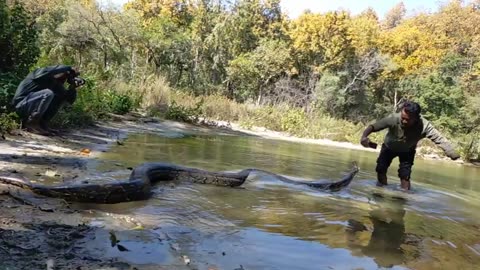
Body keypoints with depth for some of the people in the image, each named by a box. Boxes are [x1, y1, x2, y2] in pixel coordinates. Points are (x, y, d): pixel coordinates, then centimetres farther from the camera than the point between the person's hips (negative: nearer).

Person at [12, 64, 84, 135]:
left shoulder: (56, 84, 4)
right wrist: (69, 68, -33)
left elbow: (70, 99, 1)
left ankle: (42, 123, -2)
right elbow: (49, 70, -41)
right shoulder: (40, 73, -15)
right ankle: (31, 123, -19)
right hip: (21, 104, -8)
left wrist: (73, 87, -18)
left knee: (61, 97, 2)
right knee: (48, 94, -30)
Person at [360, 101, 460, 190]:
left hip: (407, 151, 0)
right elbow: (373, 126, -40)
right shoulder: (393, 118, -40)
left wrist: (453, 154, -57)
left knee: (405, 175, -9)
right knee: (380, 169, -3)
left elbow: (440, 139, -41)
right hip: (389, 147, 0)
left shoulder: (424, 126, -39)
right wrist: (364, 136, -59)